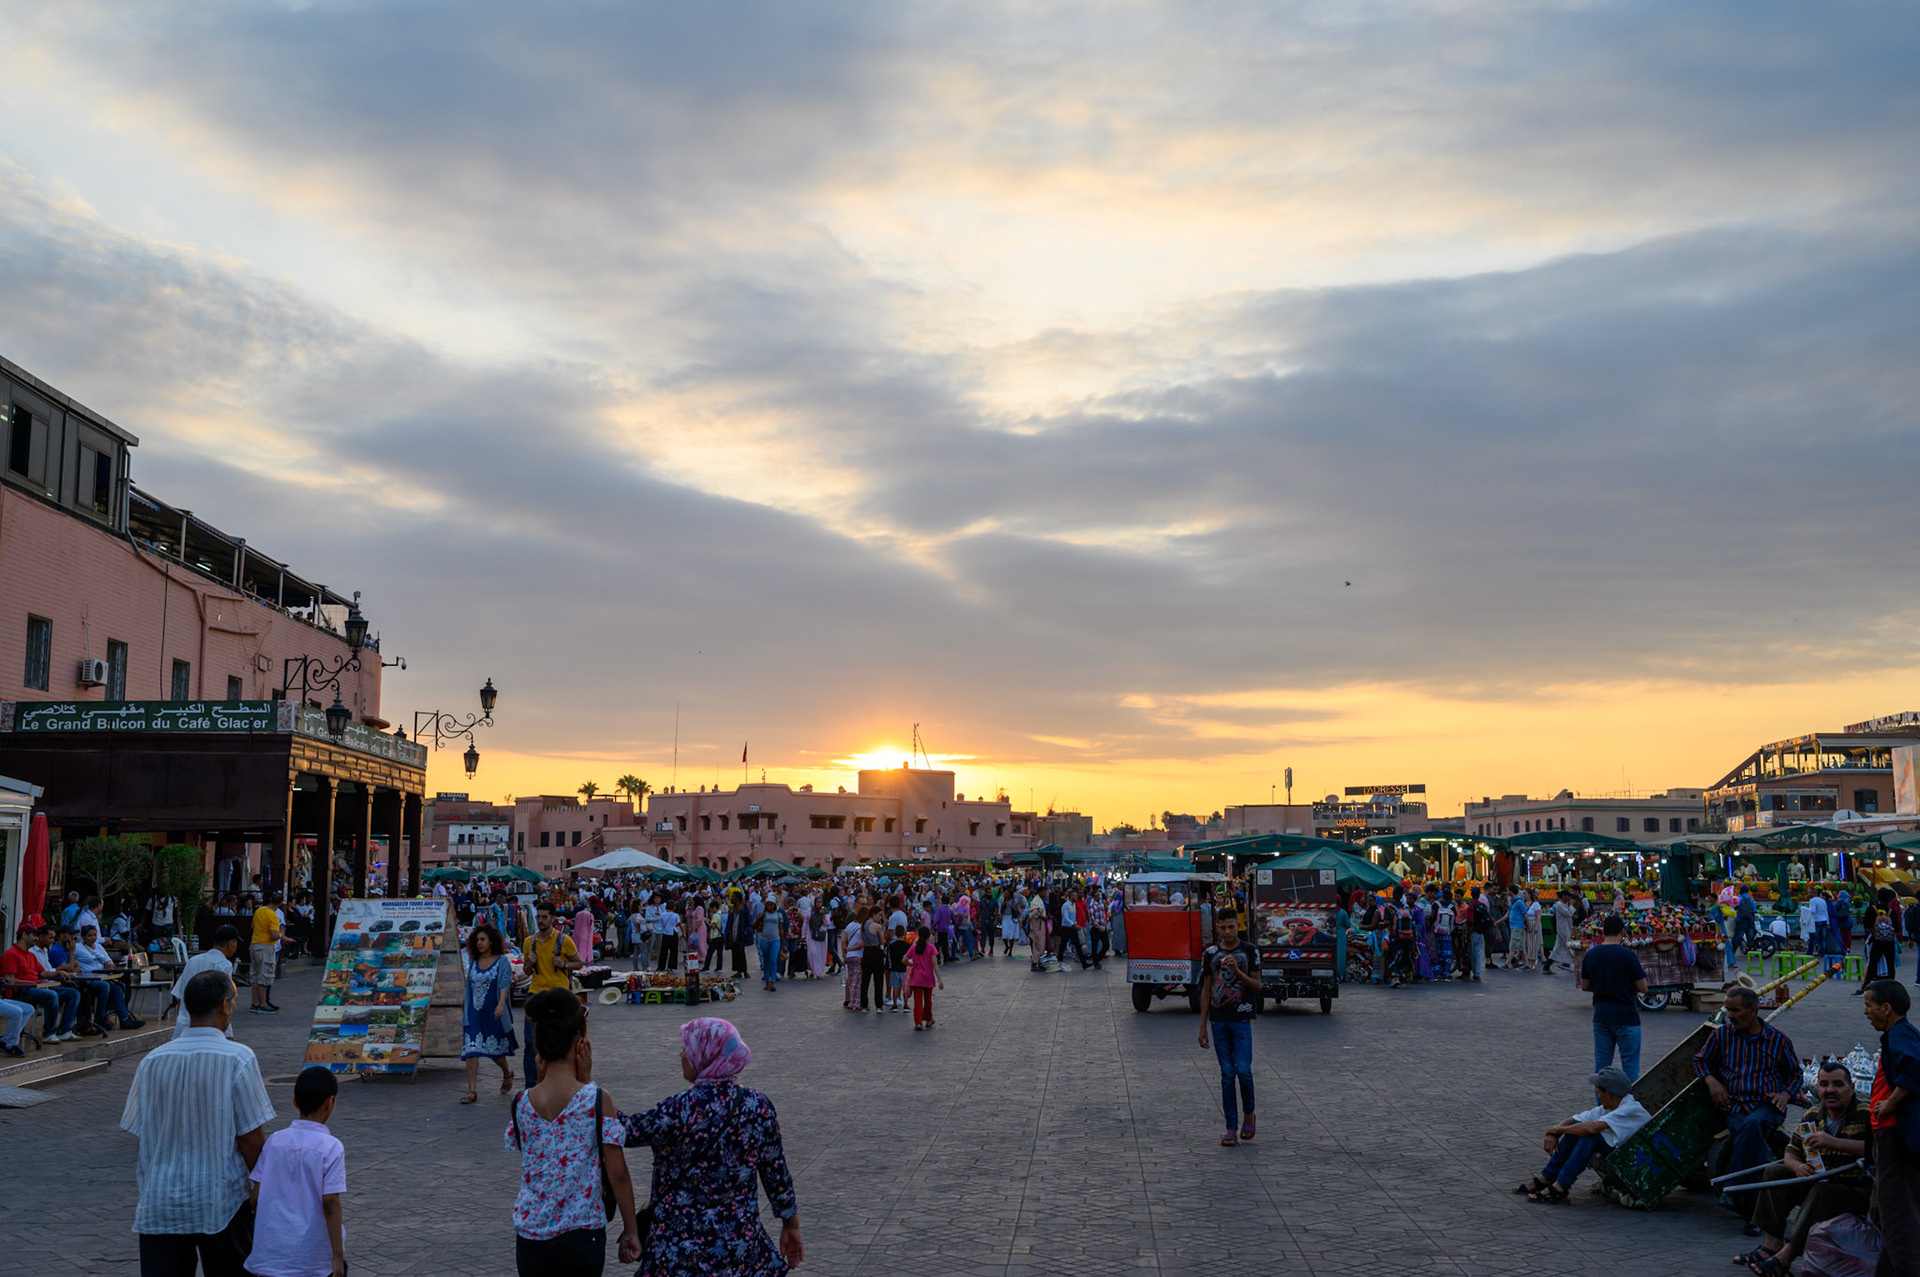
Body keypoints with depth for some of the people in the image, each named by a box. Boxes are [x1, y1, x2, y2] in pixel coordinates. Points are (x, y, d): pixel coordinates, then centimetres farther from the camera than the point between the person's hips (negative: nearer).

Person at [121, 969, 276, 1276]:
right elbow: (251, 1138, -12)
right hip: (221, 1203, -3)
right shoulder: (237, 1059, -13)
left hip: (158, 1202, 3)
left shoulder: (152, 1060, -1)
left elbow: (137, 1132, 4)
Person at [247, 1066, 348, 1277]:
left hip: (271, 1254, 3)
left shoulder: (274, 1141, 1)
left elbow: (256, 1195, 3)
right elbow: (330, 1203, -14)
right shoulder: (331, 1148, -11)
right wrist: (338, 1256, -10)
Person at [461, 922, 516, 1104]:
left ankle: (507, 1073, 38)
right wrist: (466, 1003, 20)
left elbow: (504, 985, -14)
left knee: (496, 1050, 8)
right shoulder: (474, 962, 10)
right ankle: (472, 1090, -6)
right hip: (474, 1013, 4)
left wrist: (501, 1004, -28)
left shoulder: (502, 962, -4)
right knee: (471, 1051, -7)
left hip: (493, 1014, -4)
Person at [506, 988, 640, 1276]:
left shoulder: (521, 1103, -5)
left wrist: (542, 1079, 8)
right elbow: (617, 1173, -12)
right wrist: (630, 1231, 0)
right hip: (582, 1236, -3)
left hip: (531, 1237, 3)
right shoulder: (597, 1101, -13)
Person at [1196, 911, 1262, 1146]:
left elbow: (1257, 986, -2)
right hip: (1219, 1020, 2)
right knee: (1227, 1074, 3)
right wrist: (1202, 1026, 9)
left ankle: (1249, 1113, 16)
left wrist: (1237, 971, -19)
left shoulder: (1250, 952, 1)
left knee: (1243, 1070, -10)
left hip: (1242, 1019, -2)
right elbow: (1206, 990, 11)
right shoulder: (1210, 954, 7)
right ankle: (1231, 1128, 7)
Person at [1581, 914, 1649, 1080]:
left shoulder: (1590, 955, 1)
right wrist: (1627, 985, 10)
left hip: (1601, 1016, 4)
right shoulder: (1628, 955, -13)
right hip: (1626, 1016, -4)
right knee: (1630, 1067, 3)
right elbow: (1643, 988, -9)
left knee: (1601, 1066, 11)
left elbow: (1584, 986, 9)